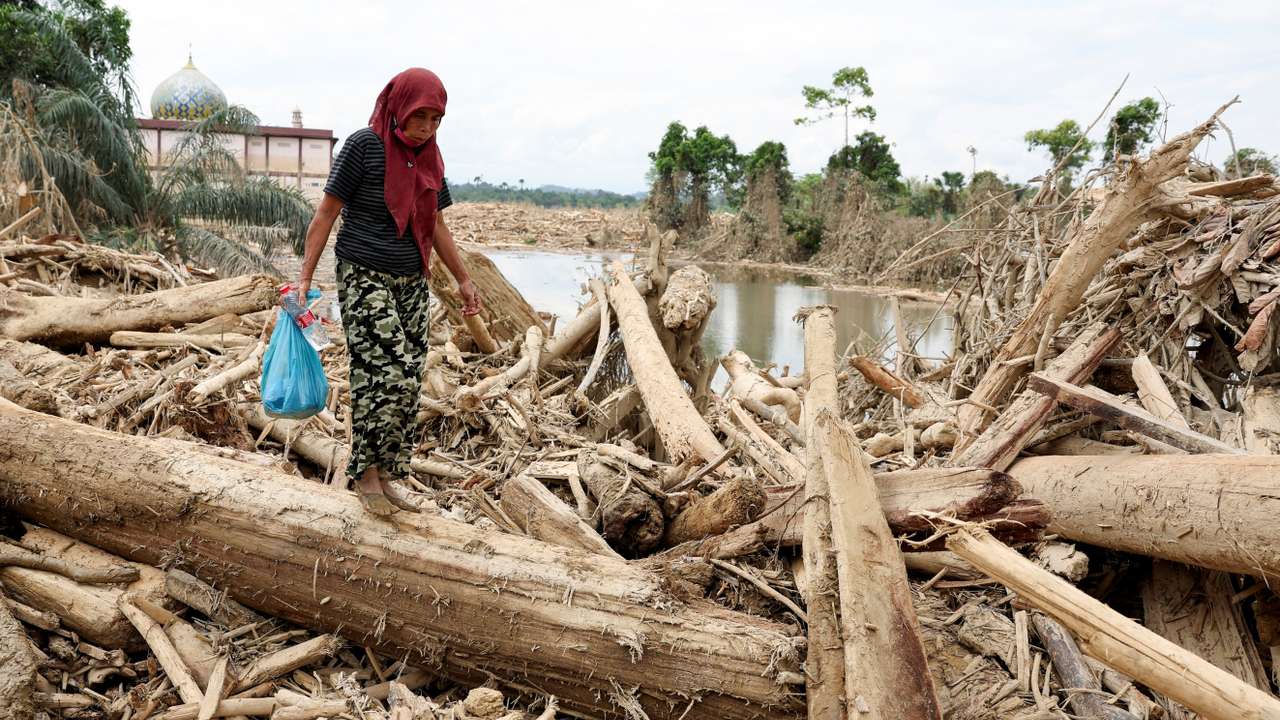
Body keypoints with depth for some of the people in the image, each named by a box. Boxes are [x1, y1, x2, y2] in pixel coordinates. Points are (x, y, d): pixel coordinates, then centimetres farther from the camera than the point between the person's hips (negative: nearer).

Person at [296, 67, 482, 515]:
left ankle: (384, 476, 12)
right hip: (365, 279, -6)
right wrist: (305, 277, -14)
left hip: (412, 284, 6)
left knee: (409, 384, 2)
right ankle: (366, 473, -1)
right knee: (387, 376, -15)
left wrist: (464, 280, 19)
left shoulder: (429, 158, 10)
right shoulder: (363, 146, -9)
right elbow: (326, 213, -8)